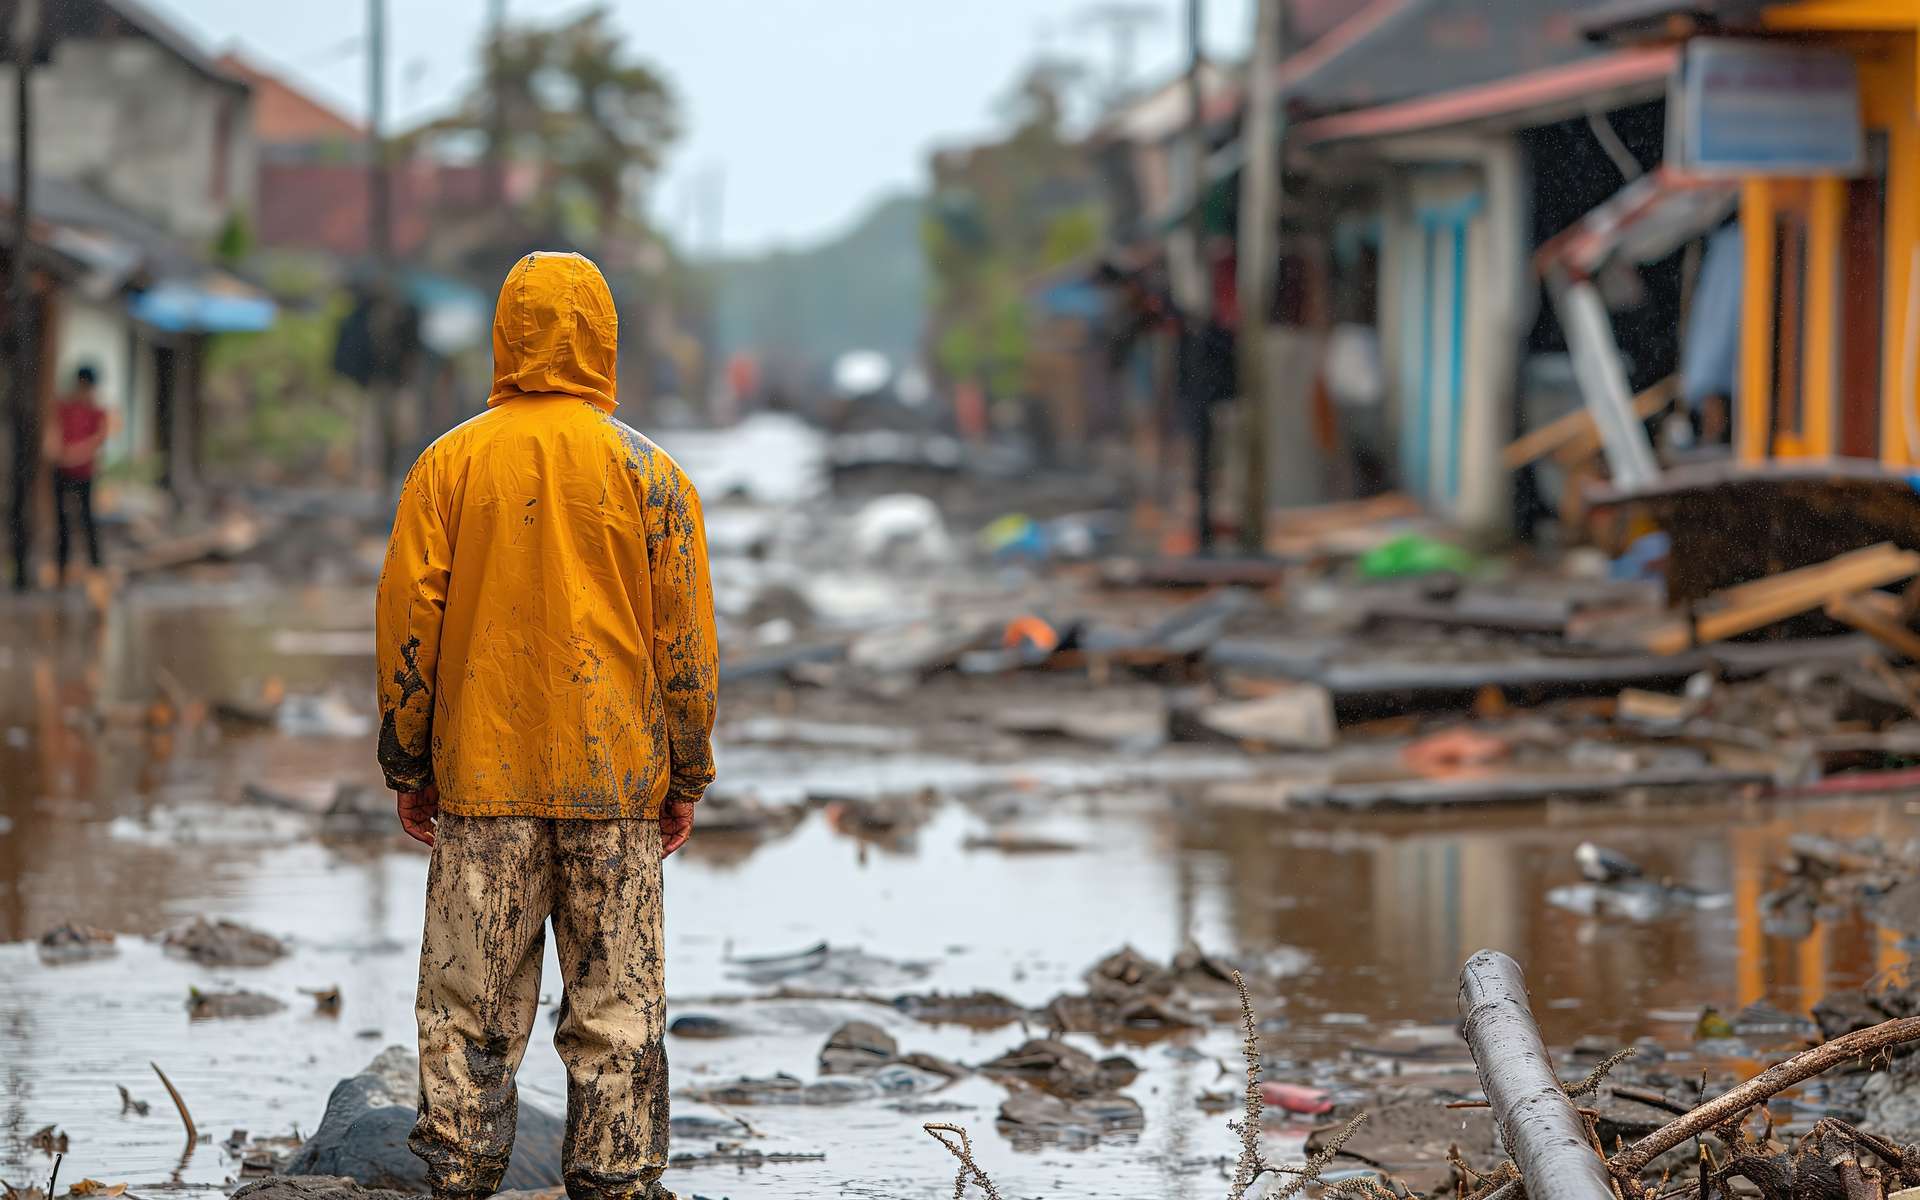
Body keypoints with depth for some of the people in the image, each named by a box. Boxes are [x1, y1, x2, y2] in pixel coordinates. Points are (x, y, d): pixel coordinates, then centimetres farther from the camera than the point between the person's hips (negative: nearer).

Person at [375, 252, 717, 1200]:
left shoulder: (448, 464, 1)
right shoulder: (648, 472, 0)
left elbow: (407, 623, 2)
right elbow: (685, 635, 2)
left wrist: (406, 766, 10)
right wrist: (686, 777, 10)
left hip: (481, 773, 1)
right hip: (615, 777, -1)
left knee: (469, 1000, 5)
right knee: (615, 1004, 4)